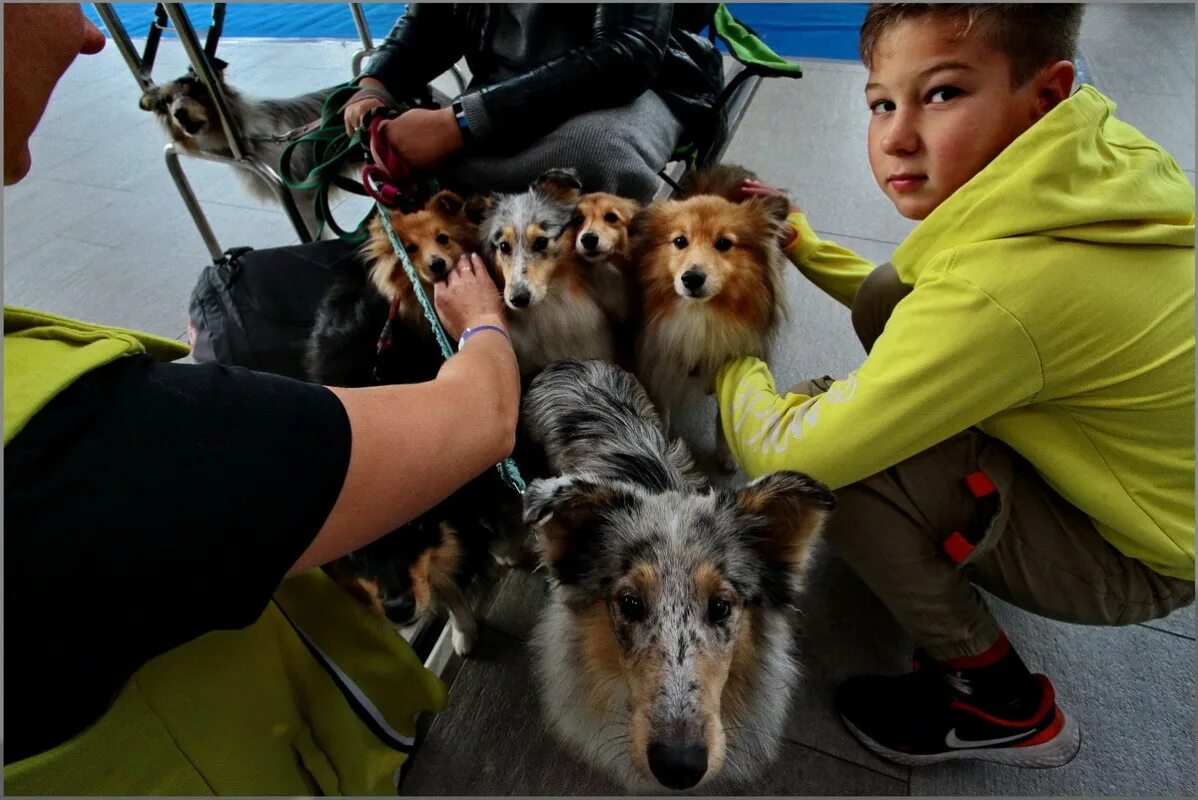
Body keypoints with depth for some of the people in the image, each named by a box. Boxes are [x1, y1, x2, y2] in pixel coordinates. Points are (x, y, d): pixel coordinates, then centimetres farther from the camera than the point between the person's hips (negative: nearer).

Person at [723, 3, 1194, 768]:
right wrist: (797, 241, 0)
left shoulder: (998, 294, -39)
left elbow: (782, 455, -31)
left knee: (824, 445, -27)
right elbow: (931, 301, 5)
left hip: (1135, 556, -7)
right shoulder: (1100, 149, -11)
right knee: (885, 291, 1)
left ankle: (1000, 704, -1)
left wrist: (724, 358, -11)